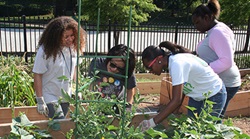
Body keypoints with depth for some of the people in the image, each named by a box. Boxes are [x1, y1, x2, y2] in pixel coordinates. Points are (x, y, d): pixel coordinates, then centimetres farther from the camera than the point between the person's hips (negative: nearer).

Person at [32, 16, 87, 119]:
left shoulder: (72, 47, -4)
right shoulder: (45, 51, -20)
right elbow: (37, 75, -17)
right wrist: (40, 101, -17)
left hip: (66, 97, 6)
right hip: (50, 98, -5)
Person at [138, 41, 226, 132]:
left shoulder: (177, 64, -33)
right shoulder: (172, 62, -7)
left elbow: (176, 101, -36)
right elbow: (180, 91, 0)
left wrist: (152, 122, -37)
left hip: (215, 95, -8)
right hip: (197, 95, 8)